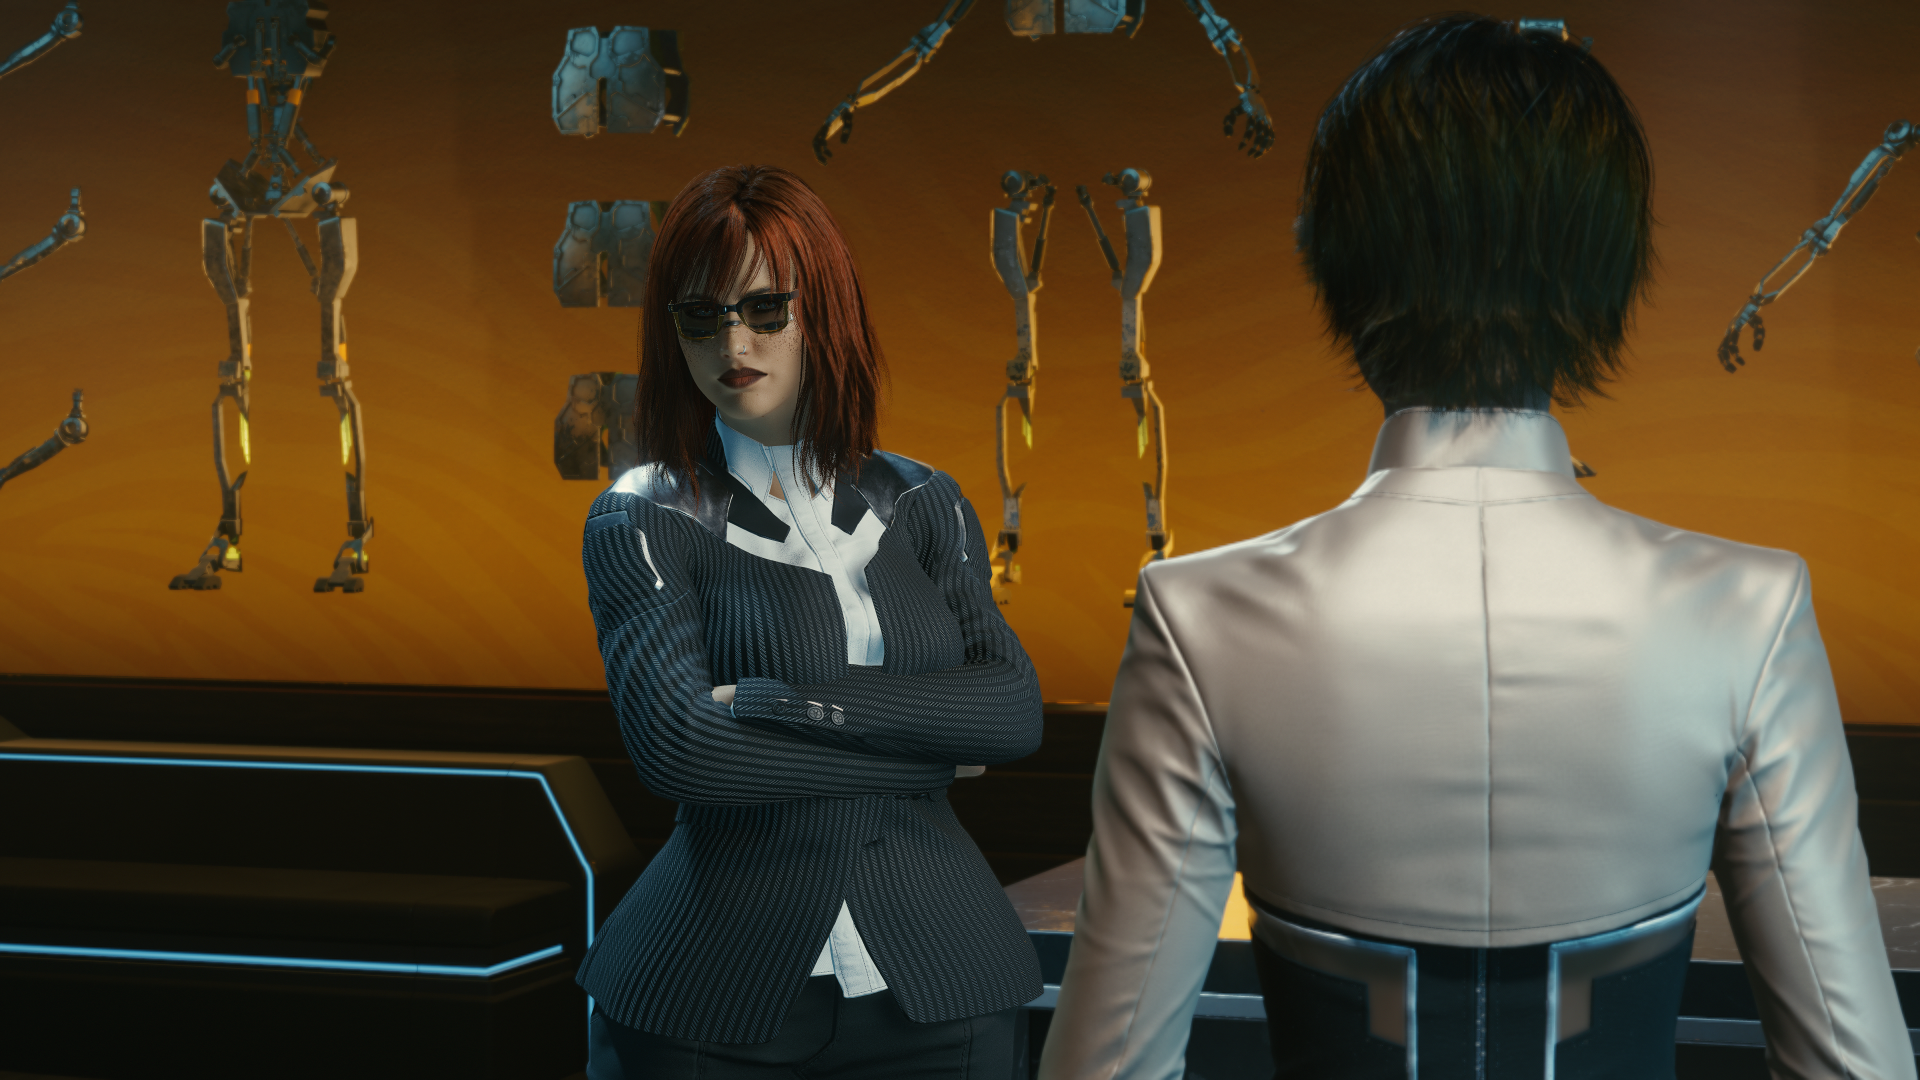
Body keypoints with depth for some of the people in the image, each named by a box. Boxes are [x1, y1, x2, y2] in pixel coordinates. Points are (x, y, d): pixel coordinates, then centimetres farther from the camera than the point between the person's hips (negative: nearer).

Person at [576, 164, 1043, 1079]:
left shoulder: (922, 506, 8)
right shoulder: (642, 519, 0)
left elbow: (1017, 710, -5)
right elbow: (679, 745, -15)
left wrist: (796, 703, -14)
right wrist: (925, 744, -10)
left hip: (935, 987, 3)